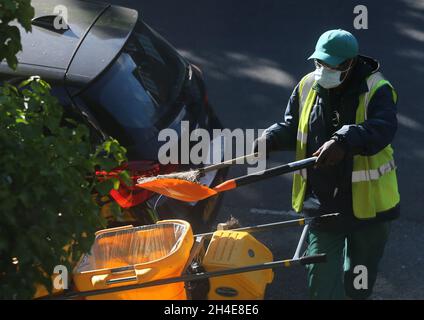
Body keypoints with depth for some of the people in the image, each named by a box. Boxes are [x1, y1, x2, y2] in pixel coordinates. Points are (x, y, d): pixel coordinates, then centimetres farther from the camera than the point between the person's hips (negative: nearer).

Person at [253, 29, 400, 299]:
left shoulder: (377, 90, -16)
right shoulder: (308, 87, 0)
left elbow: (383, 129, -35)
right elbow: (292, 127, 12)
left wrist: (344, 141, -53)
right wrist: (271, 139, -11)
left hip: (367, 203, -3)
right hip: (321, 202, 3)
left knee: (359, 280, 17)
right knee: (321, 277, 2)